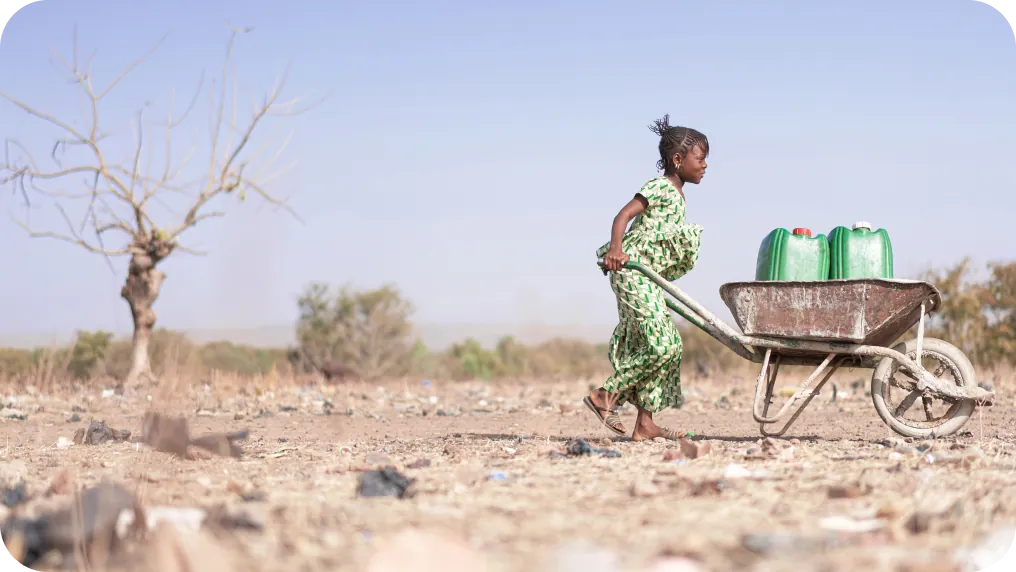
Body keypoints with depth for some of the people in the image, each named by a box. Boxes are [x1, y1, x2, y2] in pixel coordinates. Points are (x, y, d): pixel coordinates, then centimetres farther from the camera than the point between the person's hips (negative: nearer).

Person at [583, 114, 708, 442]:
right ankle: (606, 396, -6)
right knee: (660, 345, -15)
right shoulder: (660, 188, -9)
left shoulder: (677, 196, 19)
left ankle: (645, 424, 8)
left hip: (648, 278, 10)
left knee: (666, 347, 7)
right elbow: (623, 215, -20)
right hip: (631, 270, -10)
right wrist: (615, 249, -35)